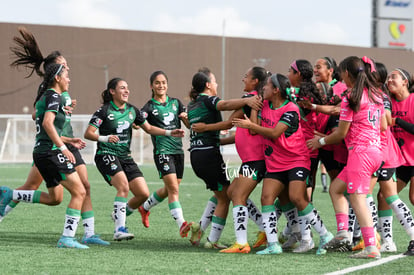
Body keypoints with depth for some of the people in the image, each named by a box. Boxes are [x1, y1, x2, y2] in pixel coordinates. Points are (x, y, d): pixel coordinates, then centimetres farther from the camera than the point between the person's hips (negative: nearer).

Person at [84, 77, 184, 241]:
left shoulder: (132, 110, 9)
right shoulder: (104, 110, -8)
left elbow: (149, 128, 20)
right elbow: (88, 133, -13)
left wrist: (169, 133, 9)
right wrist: (105, 138, -30)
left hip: (126, 157, 7)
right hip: (106, 154, -7)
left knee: (143, 194, -3)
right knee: (123, 186, -29)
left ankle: (119, 215, 22)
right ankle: (119, 230, -27)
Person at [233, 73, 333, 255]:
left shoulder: (291, 110, -16)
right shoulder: (265, 105, 7)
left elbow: (274, 133, -23)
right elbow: (255, 130, 15)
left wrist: (250, 125, -19)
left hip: (297, 160, -7)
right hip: (274, 163, 7)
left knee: (297, 198, -18)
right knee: (267, 197, -9)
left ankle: (325, 236, -4)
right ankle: (273, 244, -11)